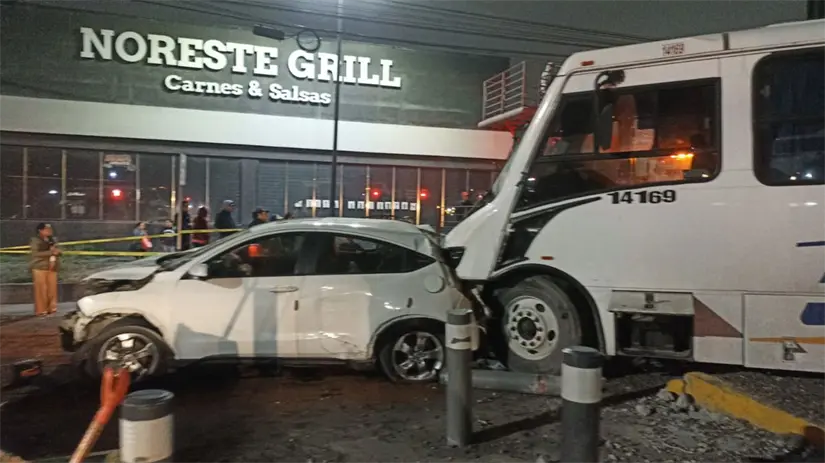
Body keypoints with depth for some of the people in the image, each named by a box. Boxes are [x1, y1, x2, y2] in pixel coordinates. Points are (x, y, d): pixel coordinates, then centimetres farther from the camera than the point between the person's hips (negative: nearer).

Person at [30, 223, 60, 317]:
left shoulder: (51, 240, 14)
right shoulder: (35, 241, -4)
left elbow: (56, 252, 20)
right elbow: (35, 253, -17)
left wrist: (57, 251, -4)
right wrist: (51, 252, -21)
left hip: (52, 268, 6)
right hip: (40, 268, -6)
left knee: (52, 288, 4)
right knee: (41, 290, -4)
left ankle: (51, 308, 13)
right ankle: (41, 310, 2)